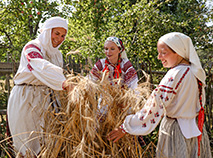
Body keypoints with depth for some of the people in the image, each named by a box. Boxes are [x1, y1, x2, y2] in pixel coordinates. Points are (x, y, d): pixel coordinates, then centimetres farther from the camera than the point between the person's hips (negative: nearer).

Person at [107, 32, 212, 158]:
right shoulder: (194, 72, 5)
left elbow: (155, 106, -22)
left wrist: (125, 128, -18)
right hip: (195, 129, 8)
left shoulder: (176, 74, -20)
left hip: (176, 132, -8)